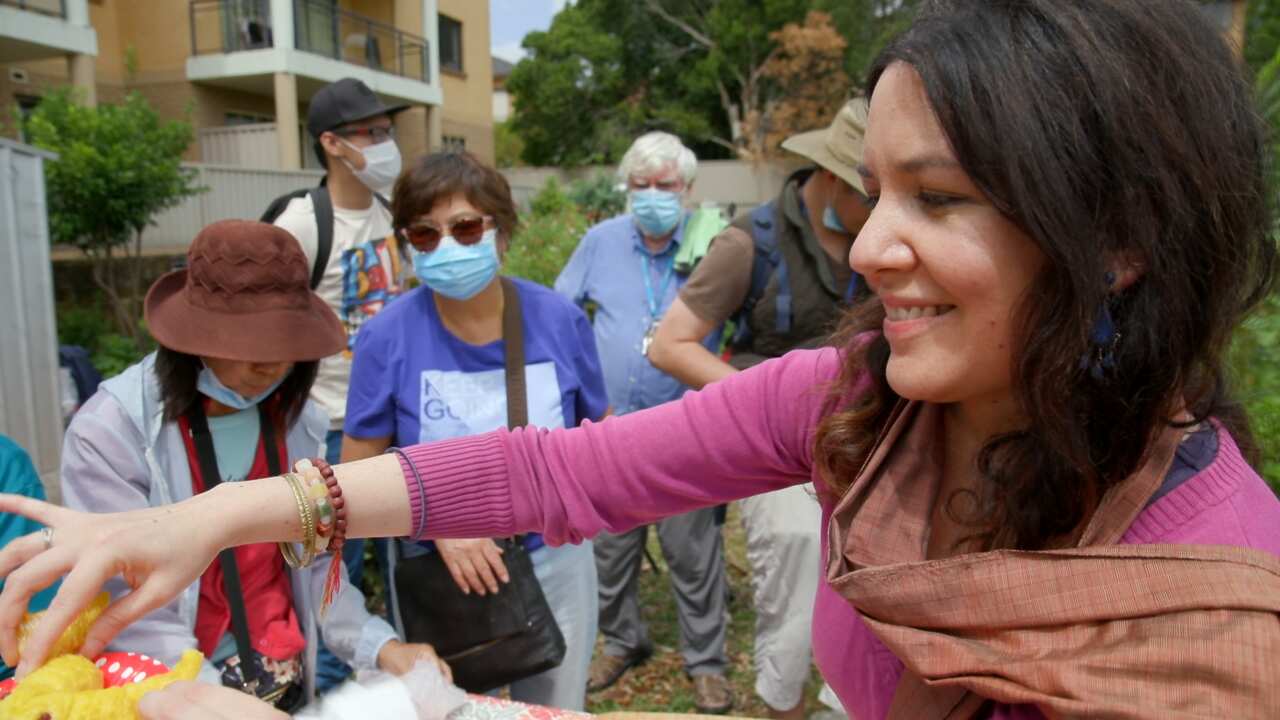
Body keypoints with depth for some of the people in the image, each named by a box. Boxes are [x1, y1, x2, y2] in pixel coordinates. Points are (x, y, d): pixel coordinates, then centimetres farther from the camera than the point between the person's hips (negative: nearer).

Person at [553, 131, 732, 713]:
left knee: (692, 549, 4)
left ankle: (706, 661, 22)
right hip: (609, 424, 3)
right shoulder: (601, 241, 3)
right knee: (610, 544, 15)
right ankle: (622, 640, 36)